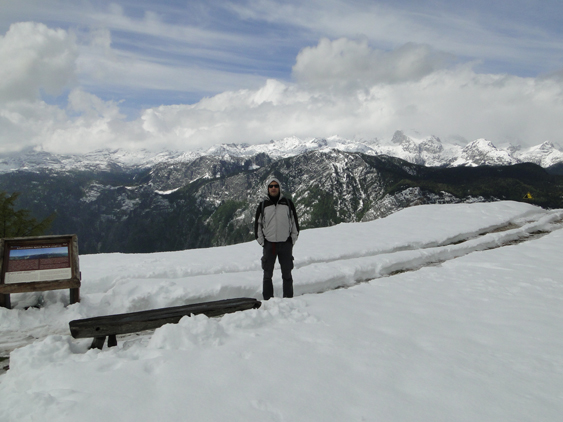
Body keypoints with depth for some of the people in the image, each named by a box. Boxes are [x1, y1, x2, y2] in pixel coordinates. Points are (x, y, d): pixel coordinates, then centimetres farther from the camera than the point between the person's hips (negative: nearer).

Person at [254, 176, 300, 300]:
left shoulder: (288, 203, 6)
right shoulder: (263, 205, 5)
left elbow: (295, 222, 9)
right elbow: (257, 225, 9)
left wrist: (293, 240, 2)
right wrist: (262, 242, 2)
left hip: (286, 244, 0)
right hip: (269, 244, 0)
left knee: (287, 274, 7)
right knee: (267, 275, 4)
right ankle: (267, 300, 12)